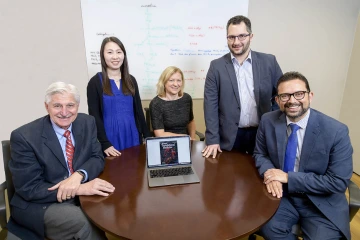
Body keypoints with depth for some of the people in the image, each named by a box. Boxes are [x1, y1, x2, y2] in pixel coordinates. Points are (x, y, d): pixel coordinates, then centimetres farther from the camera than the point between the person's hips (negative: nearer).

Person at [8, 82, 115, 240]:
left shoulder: (87, 123, -3)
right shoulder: (24, 137, -16)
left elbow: (97, 158, 1)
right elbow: (29, 189, -16)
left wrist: (78, 175, -22)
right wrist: (81, 188, -28)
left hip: (82, 194, 4)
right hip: (40, 204, -4)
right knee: (87, 224, -30)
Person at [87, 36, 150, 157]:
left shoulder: (131, 80, 8)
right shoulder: (95, 82, -3)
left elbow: (138, 110, 11)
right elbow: (94, 115, -6)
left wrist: (147, 136, 6)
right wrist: (105, 144, -13)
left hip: (132, 136, 4)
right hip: (110, 138, -3)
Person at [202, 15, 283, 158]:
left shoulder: (268, 62, 0)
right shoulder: (217, 66, -3)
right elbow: (211, 104, -5)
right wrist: (212, 140, -9)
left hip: (262, 134, 2)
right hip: (229, 137, -1)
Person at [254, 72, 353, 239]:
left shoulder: (336, 131, -16)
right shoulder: (268, 121, -8)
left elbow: (338, 182, -14)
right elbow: (260, 154, 5)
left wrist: (288, 177, -21)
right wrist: (269, 173, -17)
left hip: (322, 203, -1)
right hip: (283, 195, 2)